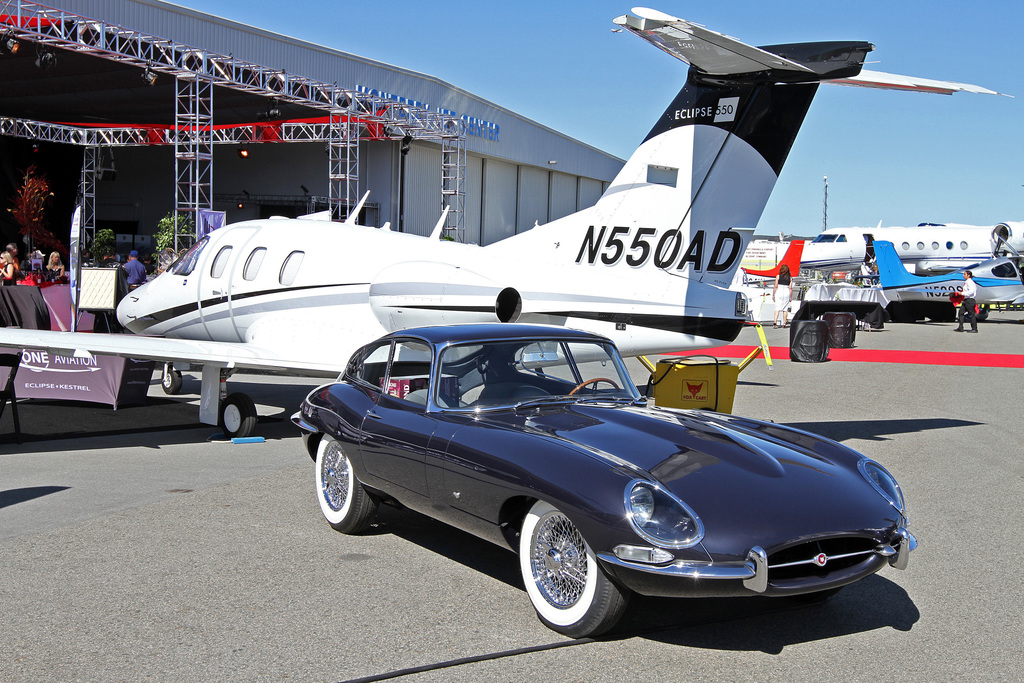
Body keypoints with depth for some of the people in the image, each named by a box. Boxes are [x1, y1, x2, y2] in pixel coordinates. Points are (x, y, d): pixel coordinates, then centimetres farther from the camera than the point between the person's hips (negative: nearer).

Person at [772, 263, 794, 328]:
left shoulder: (778, 276, -2)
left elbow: (775, 287, -3)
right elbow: (790, 288, 0)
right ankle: (784, 323, 11)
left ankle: (775, 321, -19)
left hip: (779, 293, -1)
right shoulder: (790, 278, 2)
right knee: (785, 309, 9)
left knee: (777, 308, -3)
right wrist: (791, 297, 6)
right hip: (787, 293, 1)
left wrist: (773, 295, 3)